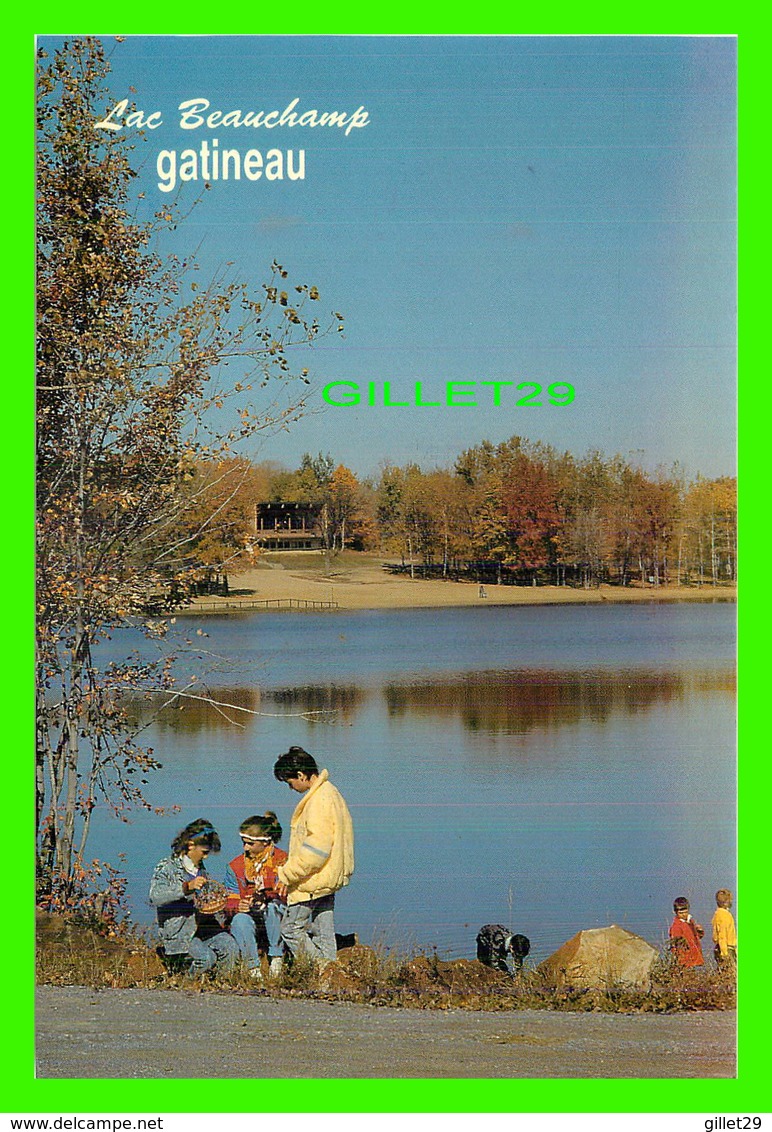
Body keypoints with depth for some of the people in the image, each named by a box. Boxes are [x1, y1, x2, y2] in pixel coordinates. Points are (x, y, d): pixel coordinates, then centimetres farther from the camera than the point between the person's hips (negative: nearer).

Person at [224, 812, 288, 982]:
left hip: (277, 921, -2)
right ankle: (253, 967, -25)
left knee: (273, 906, -35)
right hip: (249, 919, 2)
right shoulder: (235, 866, 8)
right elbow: (230, 903, 7)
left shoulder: (282, 861, -2)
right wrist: (238, 907, -17)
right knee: (240, 920, -33)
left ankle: (276, 958, -23)